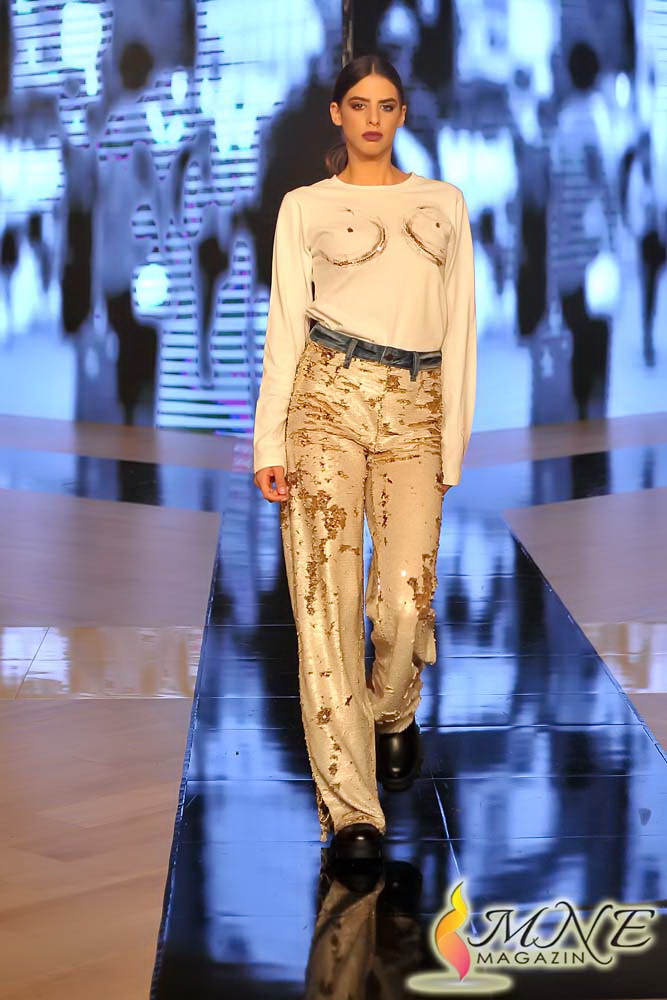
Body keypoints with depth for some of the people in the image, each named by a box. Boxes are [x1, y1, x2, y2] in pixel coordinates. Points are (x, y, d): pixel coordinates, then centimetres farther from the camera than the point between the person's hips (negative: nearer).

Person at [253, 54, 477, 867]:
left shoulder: (444, 203, 15)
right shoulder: (306, 207, 9)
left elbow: (459, 326, 12)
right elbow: (285, 326, 3)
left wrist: (454, 438, 5)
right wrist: (270, 442, -5)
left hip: (415, 406, 2)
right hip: (329, 395, -2)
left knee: (406, 595, -5)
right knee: (327, 593, -8)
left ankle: (393, 715, 31)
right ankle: (350, 805, -7)